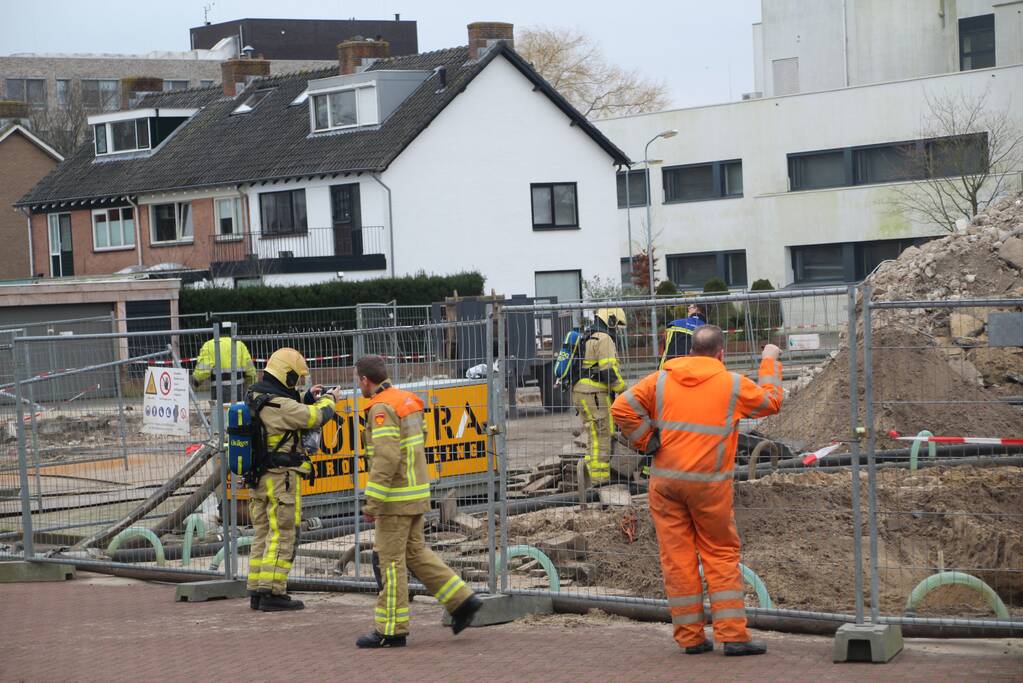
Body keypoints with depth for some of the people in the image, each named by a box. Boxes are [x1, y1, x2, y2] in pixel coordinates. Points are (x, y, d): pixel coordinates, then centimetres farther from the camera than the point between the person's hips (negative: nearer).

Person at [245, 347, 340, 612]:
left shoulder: (255, 397, 8)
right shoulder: (280, 405, -20)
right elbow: (315, 417, -13)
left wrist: (306, 398, 15)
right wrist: (329, 399, 5)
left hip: (258, 477, 9)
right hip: (281, 478, -9)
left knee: (262, 534, 13)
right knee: (282, 535, -4)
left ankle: (257, 591, 15)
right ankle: (273, 593, -5)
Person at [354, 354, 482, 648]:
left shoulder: (382, 409, -18)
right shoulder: (406, 401, 12)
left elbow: (386, 458, -26)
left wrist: (372, 502, -24)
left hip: (396, 496, -9)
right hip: (417, 490, 9)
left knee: (391, 560, -2)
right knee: (415, 552, 16)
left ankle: (391, 629, 3)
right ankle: (462, 600, 12)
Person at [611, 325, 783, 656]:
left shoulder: (662, 380, 4)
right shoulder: (733, 384, -1)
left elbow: (623, 408, -2)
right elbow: (771, 401, 14)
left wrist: (647, 441, 5)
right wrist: (770, 363, 27)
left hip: (665, 479, 2)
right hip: (709, 483, -2)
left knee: (677, 556, 5)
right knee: (721, 555, 7)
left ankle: (690, 636, 9)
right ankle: (733, 634, 3)